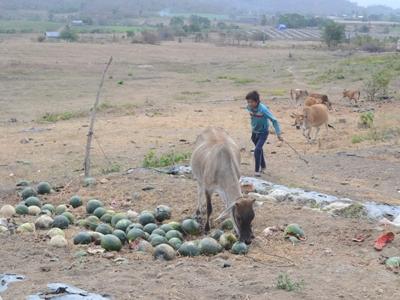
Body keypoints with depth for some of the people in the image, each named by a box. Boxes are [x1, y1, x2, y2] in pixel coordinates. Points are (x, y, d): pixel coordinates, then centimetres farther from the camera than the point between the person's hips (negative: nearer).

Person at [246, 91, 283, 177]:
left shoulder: (263, 109, -31)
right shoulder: (249, 107, -14)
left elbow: (274, 120, -26)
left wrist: (278, 134, -26)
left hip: (263, 133, -6)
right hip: (254, 132, 6)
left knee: (257, 150, -19)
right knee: (259, 150, 21)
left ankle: (257, 171, -8)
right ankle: (263, 166, 42)